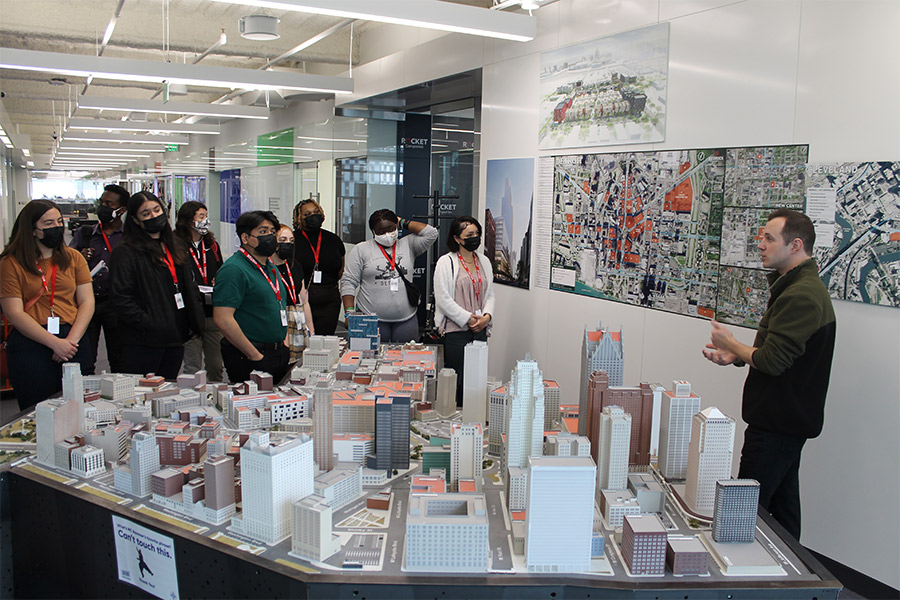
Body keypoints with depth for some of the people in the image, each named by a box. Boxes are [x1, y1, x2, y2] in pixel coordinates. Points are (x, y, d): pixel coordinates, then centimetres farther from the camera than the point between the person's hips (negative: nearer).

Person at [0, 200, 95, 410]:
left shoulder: (73, 257, 11)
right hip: (30, 347, -3)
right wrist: (54, 343, -15)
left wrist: (71, 340, -9)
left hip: (74, 343, 3)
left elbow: (87, 302, 6)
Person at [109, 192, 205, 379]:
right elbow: (120, 297, -14)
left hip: (175, 338, 7)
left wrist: (194, 323, 11)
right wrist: (146, 324, -18)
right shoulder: (126, 252, -7)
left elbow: (189, 288, 21)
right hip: (142, 343, -6)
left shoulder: (175, 248, 15)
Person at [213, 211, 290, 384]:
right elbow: (223, 319, -22)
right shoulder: (234, 269, -13)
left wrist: (284, 343, 12)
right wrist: (256, 356, -18)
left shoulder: (271, 268, 15)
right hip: (248, 361, -8)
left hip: (278, 355, 8)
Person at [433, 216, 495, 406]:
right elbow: (443, 299, -11)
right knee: (457, 380, -3)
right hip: (456, 329, -5)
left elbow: (490, 294, 17)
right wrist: (468, 319, -12)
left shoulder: (484, 261, 14)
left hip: (480, 329, 6)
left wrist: (486, 316, -3)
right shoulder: (446, 262, -5)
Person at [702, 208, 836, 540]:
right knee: (782, 505, 19)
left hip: (777, 424, -11)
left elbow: (772, 361, -25)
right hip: (788, 419, 11)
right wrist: (736, 356, 6)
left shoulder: (801, 296, -22)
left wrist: (732, 345, -8)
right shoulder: (803, 287, 14)